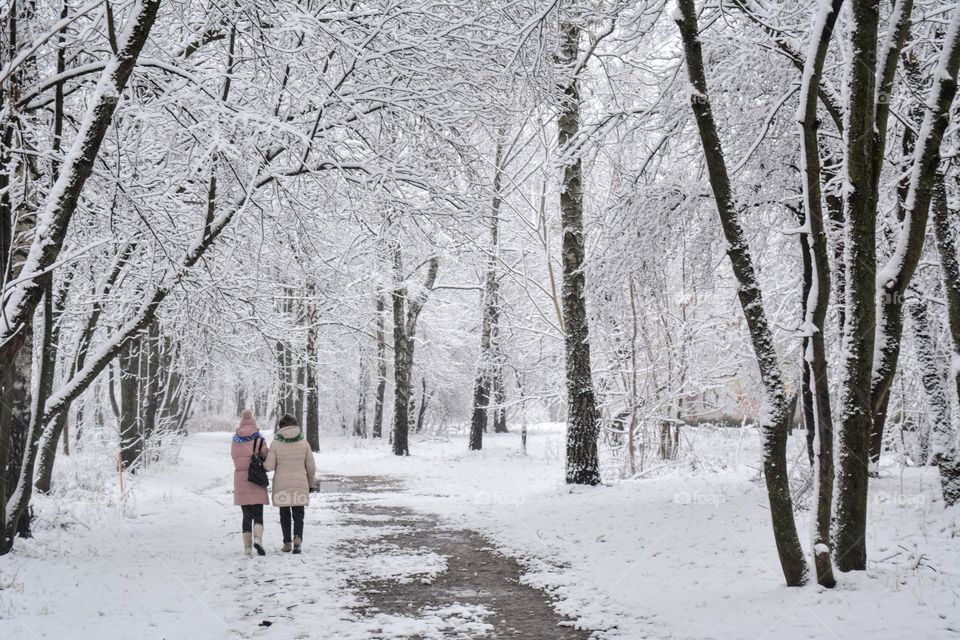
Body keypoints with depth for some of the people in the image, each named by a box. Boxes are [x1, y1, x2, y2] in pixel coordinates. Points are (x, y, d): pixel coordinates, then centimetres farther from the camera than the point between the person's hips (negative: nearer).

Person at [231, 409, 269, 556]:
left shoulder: (235, 441, 5)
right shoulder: (258, 440, -8)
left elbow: (236, 458, 2)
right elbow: (268, 456, -8)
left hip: (240, 481, 3)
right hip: (256, 481, -3)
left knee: (247, 515, 12)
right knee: (258, 515, 0)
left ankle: (247, 547, 9)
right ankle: (257, 539, -23)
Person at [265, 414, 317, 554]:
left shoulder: (276, 444, -7)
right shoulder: (303, 443, -1)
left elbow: (269, 466, -9)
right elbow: (311, 467, 3)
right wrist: (312, 483, 16)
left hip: (281, 485, -1)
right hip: (299, 484, 1)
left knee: (285, 514, 13)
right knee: (298, 513, 7)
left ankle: (287, 542, 12)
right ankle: (298, 537, -17)